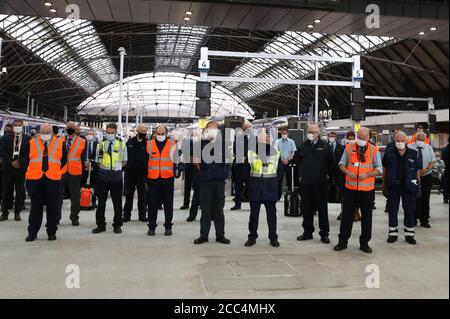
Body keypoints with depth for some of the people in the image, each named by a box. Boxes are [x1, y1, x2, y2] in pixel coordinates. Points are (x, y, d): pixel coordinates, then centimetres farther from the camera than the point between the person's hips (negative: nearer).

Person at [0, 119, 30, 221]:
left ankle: (17, 213, 13)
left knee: (20, 192, 3)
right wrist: (11, 162, -8)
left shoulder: (28, 139, 2)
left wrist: (20, 162, -12)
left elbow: (30, 154, -2)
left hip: (21, 168, -1)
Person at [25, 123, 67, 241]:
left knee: (53, 207, 5)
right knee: (35, 207, 6)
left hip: (53, 179, -1)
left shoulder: (60, 143, 6)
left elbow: (64, 160, 10)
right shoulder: (32, 143, 9)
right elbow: (26, 160, 12)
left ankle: (52, 232, 15)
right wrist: (29, 172, 8)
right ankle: (32, 232, 15)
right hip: (35, 179, 1)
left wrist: (56, 172, 8)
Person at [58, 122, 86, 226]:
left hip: (75, 172, -1)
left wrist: (83, 172, -1)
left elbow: (83, 158, 4)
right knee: (58, 196, 6)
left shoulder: (82, 142, 3)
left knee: (75, 197, 6)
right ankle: (56, 218, 17)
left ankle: (74, 218, 19)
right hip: (60, 172, 1)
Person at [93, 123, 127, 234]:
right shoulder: (101, 145, 10)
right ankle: (100, 225, 18)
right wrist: (103, 166, 1)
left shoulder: (122, 145, 7)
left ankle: (117, 225, 16)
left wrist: (119, 166, -3)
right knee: (101, 201, 7)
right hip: (103, 175, 2)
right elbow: (98, 161, 15)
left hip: (116, 176, -1)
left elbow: (124, 161, 10)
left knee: (117, 202, 4)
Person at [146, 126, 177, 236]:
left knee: (168, 204, 5)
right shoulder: (149, 144, 7)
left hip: (168, 178, 0)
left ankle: (168, 226, 16)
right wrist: (145, 176, 7)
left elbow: (175, 160, 7)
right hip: (153, 178, 1)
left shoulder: (172, 144, 5)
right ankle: (151, 226, 15)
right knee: (152, 204, 5)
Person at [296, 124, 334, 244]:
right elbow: (299, 162, 17)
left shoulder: (325, 145, 1)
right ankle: (308, 232, 19)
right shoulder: (304, 146, 9)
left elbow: (331, 162, 5)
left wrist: (328, 175, 1)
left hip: (320, 183, -2)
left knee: (322, 208, 3)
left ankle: (324, 233, 11)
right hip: (305, 182, 3)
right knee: (307, 208, 8)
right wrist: (300, 175, 11)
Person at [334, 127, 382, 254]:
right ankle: (343, 241, 16)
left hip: (367, 189, 0)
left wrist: (367, 174, -16)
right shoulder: (349, 148, 5)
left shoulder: (374, 150, 1)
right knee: (346, 215, 5)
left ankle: (364, 243, 20)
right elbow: (342, 164, 10)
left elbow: (379, 169, 2)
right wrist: (348, 172, -10)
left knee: (366, 217, 7)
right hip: (350, 187, 1)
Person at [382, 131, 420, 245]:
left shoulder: (413, 153, 3)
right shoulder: (389, 152, 2)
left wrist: (418, 183, 4)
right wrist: (384, 182, 4)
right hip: (393, 185, 0)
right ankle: (393, 233, 18)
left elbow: (417, 170, 9)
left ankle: (409, 234, 18)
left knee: (409, 210, 6)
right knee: (392, 210, 6)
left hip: (408, 186, 0)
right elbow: (384, 167, 8)